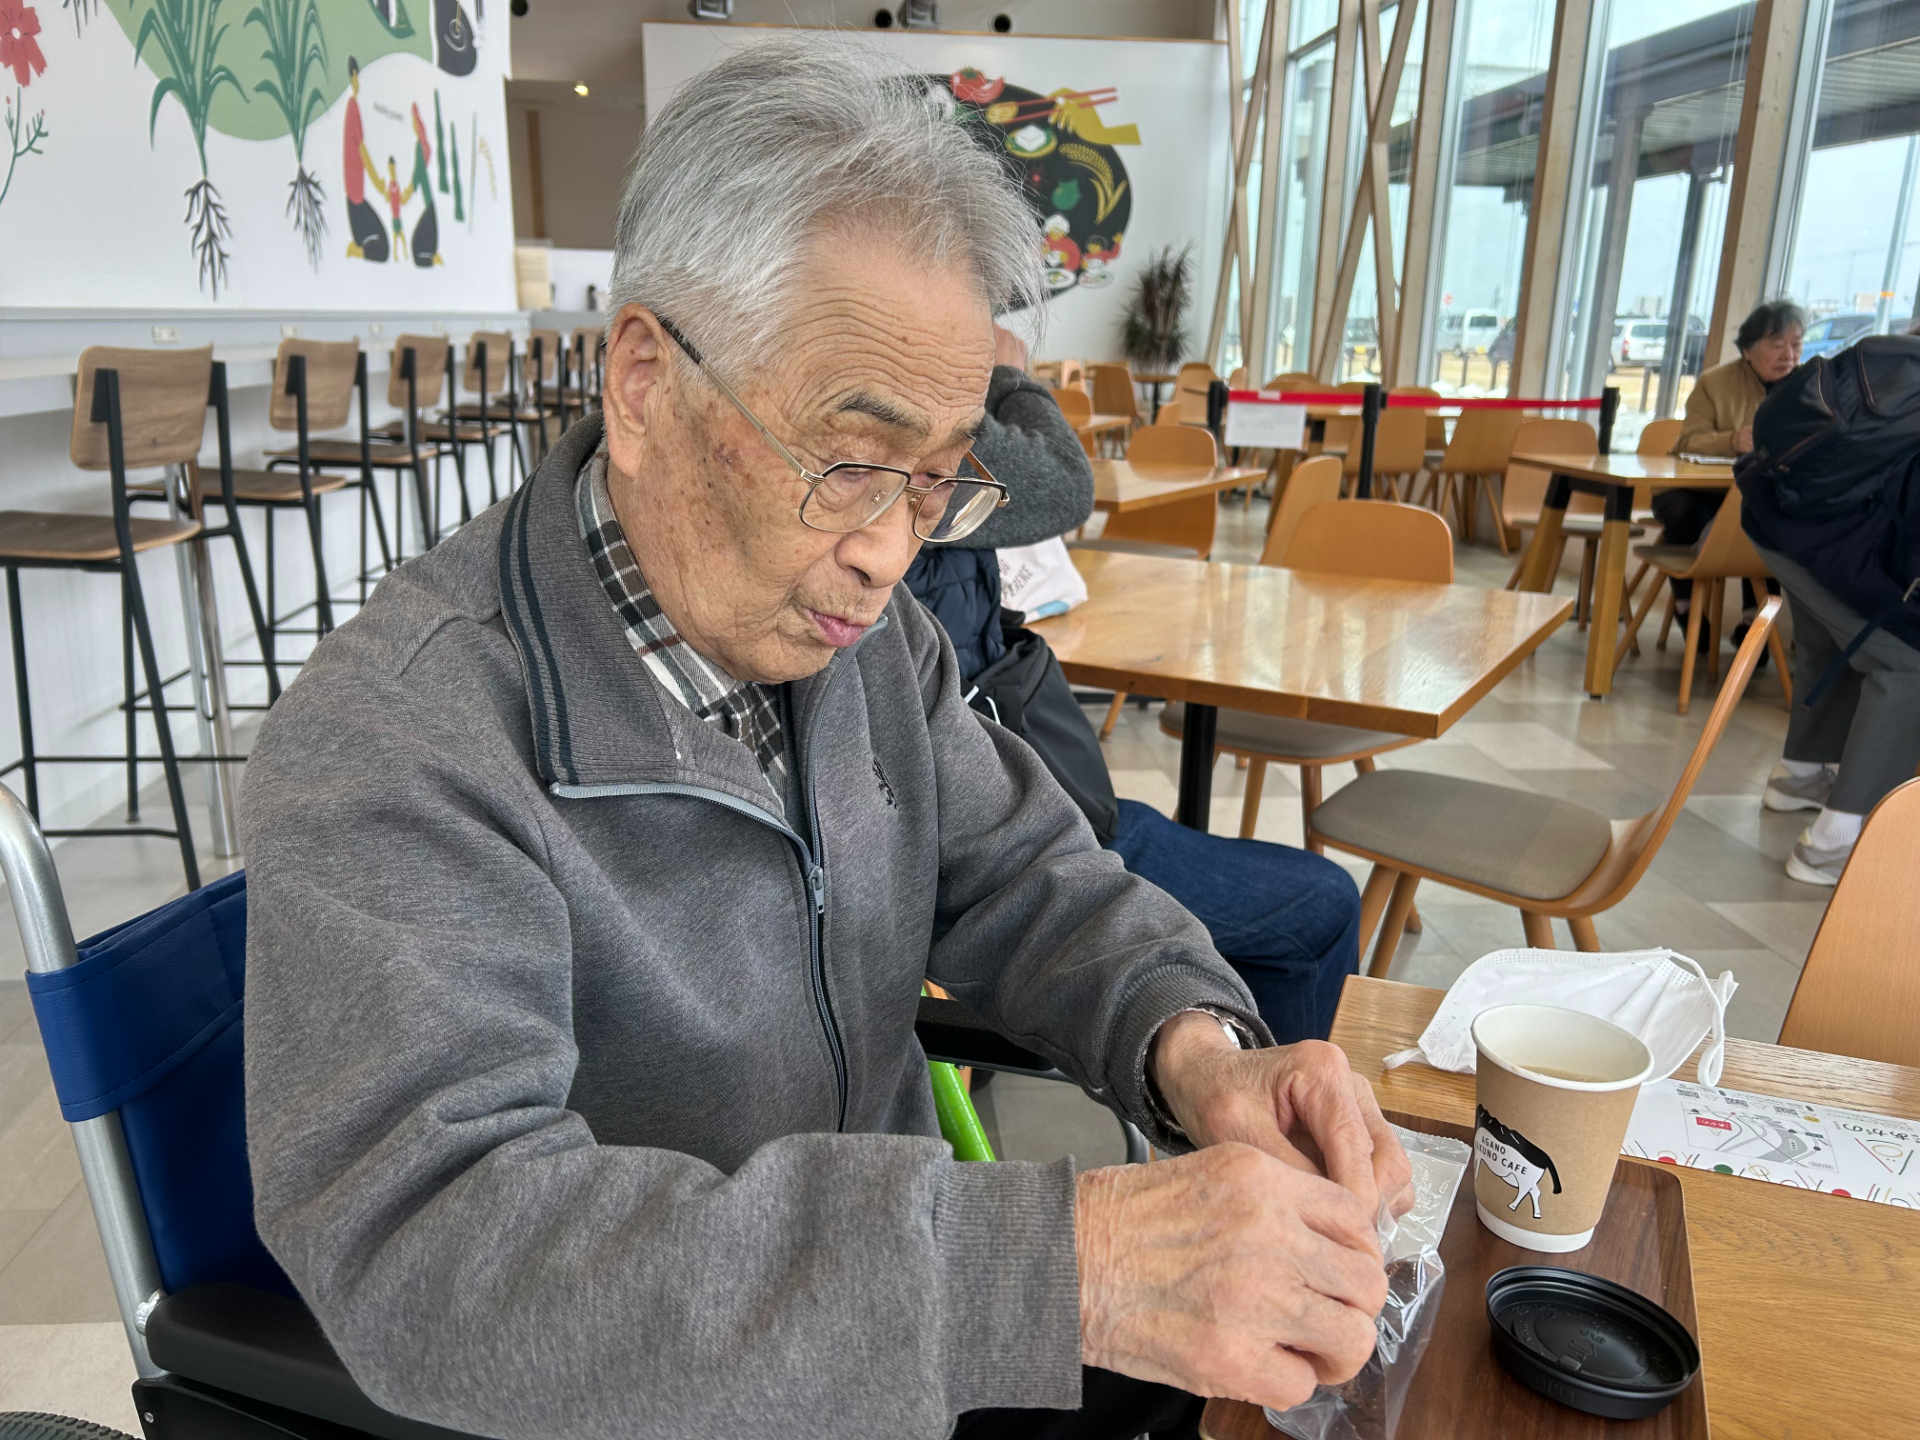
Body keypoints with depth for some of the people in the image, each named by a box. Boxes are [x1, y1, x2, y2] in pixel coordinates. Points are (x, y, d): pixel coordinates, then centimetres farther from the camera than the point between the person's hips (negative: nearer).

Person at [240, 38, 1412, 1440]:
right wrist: (1053, 1266, -42)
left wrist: (1190, 1045, -20)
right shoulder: (391, 744, -26)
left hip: (900, 1284, 5)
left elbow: (1016, 878, 2)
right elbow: (421, 1243, -35)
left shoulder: (858, 624, -4)